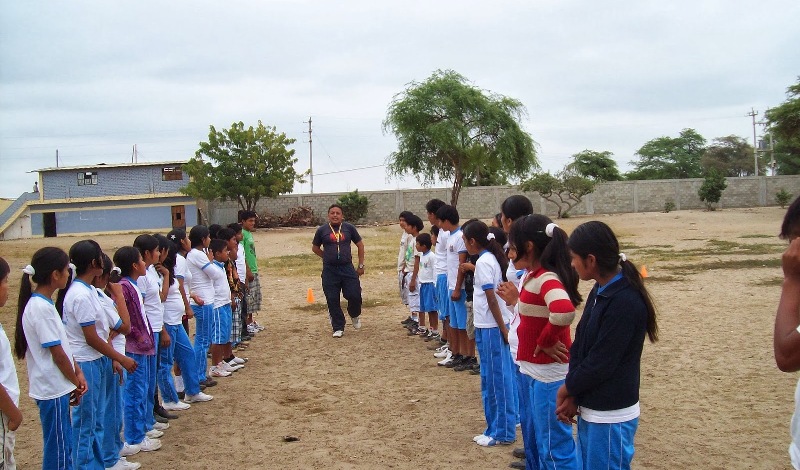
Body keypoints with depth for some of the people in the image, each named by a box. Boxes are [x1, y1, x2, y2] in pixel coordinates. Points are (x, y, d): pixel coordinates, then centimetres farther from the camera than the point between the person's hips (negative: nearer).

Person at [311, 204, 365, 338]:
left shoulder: (349, 228, 2)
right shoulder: (322, 230, 1)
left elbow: (360, 245, 11)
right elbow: (315, 248, 15)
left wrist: (361, 265, 8)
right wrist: (328, 258, 10)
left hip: (347, 269, 0)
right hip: (329, 271, 0)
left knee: (354, 295, -7)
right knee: (332, 301, 1)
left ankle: (354, 315, 26)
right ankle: (338, 328, 16)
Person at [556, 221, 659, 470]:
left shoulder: (626, 302, -23)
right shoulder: (600, 291, 5)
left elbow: (601, 362, -22)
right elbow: (579, 344, 5)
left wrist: (568, 388, -7)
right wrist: (573, 395, -4)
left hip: (611, 416, -8)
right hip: (590, 409, 8)